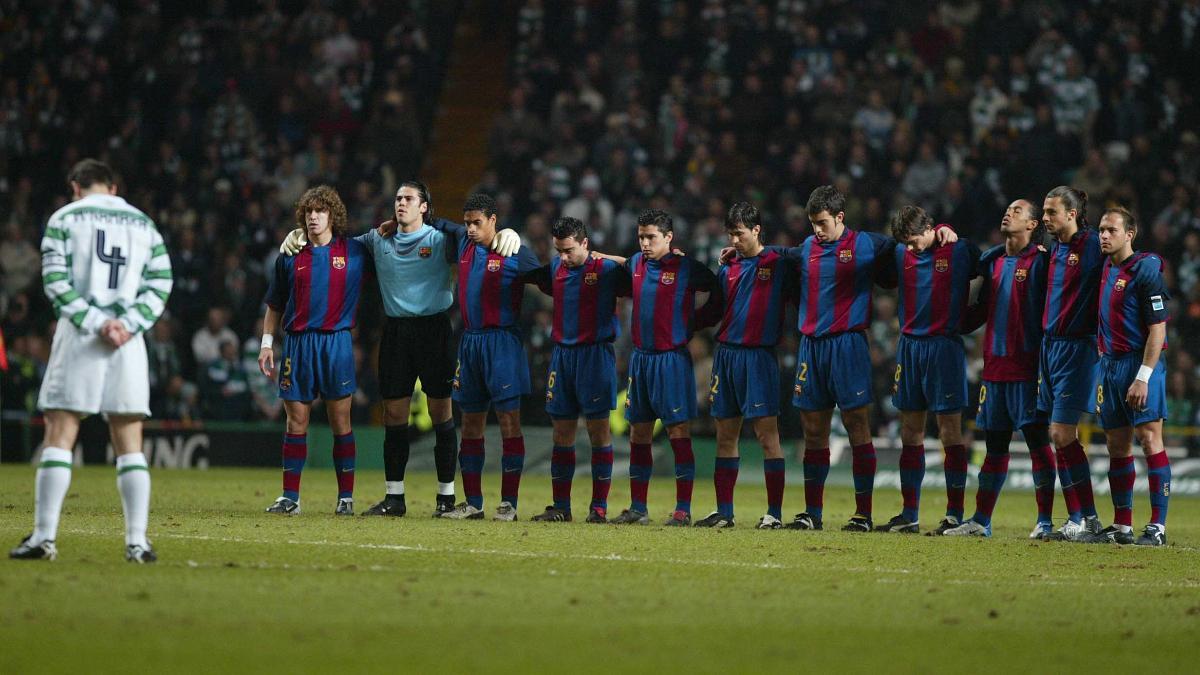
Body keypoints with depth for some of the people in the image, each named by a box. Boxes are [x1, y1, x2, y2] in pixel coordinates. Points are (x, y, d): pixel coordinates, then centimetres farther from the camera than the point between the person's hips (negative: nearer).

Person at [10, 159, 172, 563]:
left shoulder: (65, 219, 5)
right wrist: (126, 324, -5)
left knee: (59, 437, -1)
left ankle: (44, 537, -8)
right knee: (130, 445, 6)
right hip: (129, 343, 3)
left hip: (78, 334, -3)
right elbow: (160, 284, 6)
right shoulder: (144, 225, 15)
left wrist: (95, 324, -11)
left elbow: (56, 282, -6)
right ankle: (137, 542, 0)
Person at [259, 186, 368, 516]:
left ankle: (346, 497, 5)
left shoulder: (354, 251, 4)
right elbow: (275, 305, 15)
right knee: (296, 422, 2)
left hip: (337, 341, -2)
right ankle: (290, 497, 6)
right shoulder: (291, 256, 9)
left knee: (340, 422, -1)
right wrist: (266, 343, 9)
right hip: (297, 341, 2)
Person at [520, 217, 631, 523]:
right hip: (562, 354, 5)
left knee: (599, 431, -2)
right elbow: (526, 274, 26)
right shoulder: (554, 269, 10)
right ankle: (560, 506, 9)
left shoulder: (607, 270, -5)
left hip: (595, 356, -5)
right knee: (562, 433, 5)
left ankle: (599, 506, 2)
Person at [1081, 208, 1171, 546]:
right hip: (1111, 364, 8)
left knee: (1149, 439, -9)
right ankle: (1121, 526, 14)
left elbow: (1157, 328, -15)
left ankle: (1157, 527, -9)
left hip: (1141, 363, -8)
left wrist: (1143, 377, -19)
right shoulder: (1105, 271, 13)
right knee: (1117, 446, 9)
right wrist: (1103, 372, 15)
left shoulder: (1145, 270, -11)